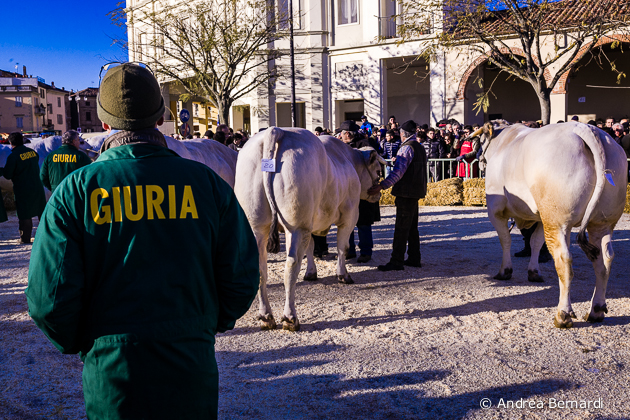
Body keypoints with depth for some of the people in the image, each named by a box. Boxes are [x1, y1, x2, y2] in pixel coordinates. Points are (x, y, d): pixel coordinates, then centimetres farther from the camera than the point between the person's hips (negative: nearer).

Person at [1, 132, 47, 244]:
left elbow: (7, 175, -9)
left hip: (23, 190, -5)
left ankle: (25, 238, 8)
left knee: (24, 215, 3)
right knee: (42, 212, 14)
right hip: (38, 187, 5)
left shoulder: (13, 156, -14)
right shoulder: (32, 152, 4)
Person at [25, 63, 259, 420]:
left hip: (110, 374, 0)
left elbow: (48, 299, -10)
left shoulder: (74, 191, -8)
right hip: (191, 368, 1)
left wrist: (81, 344, 8)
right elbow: (241, 279, -4)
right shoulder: (208, 182, -5)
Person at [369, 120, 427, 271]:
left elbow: (398, 171, -23)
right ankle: (414, 258, 20)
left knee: (401, 227, -8)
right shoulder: (420, 147, 16)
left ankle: (397, 261, -8)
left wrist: (382, 186, -26)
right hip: (416, 191, 10)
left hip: (406, 192, -10)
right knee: (412, 227, 15)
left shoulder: (406, 147, -14)